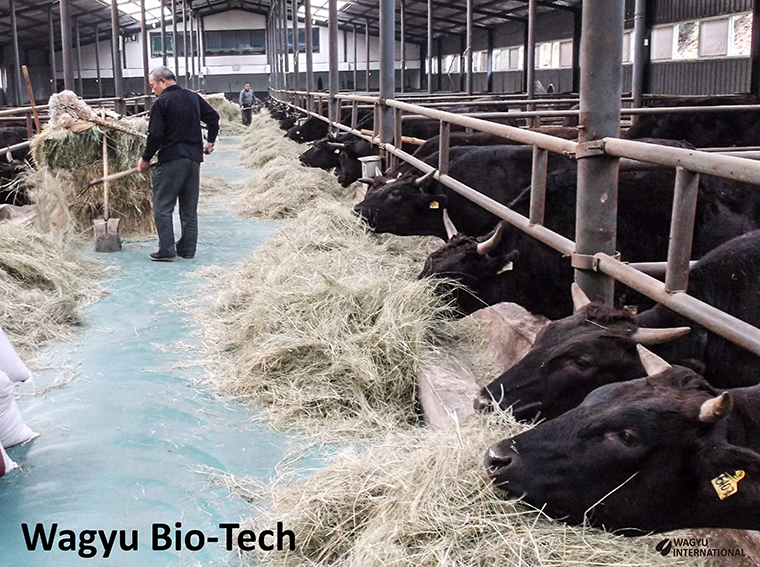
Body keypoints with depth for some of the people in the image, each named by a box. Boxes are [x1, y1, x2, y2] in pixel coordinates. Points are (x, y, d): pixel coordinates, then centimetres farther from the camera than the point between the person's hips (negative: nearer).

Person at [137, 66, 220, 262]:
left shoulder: (161, 102, -9)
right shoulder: (193, 97, 11)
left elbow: (155, 135, -12)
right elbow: (213, 117, 18)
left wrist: (146, 159, -1)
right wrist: (210, 141, 29)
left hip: (171, 159, -7)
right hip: (194, 158, 7)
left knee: (163, 207, 0)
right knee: (189, 207, 12)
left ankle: (166, 250, -3)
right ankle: (187, 249, 16)